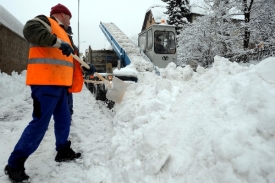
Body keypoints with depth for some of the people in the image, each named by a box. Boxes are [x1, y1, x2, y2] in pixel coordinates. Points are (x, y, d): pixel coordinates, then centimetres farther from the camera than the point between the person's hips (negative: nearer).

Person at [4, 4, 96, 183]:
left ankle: (63, 151, 31)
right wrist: (58, 42, -26)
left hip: (58, 84, 10)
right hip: (45, 83, -10)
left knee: (64, 120, 15)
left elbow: (69, 58, 33)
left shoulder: (61, 32, 29)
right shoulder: (46, 21, 1)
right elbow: (30, 29, -22)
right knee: (39, 124, -9)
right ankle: (14, 164, 4)